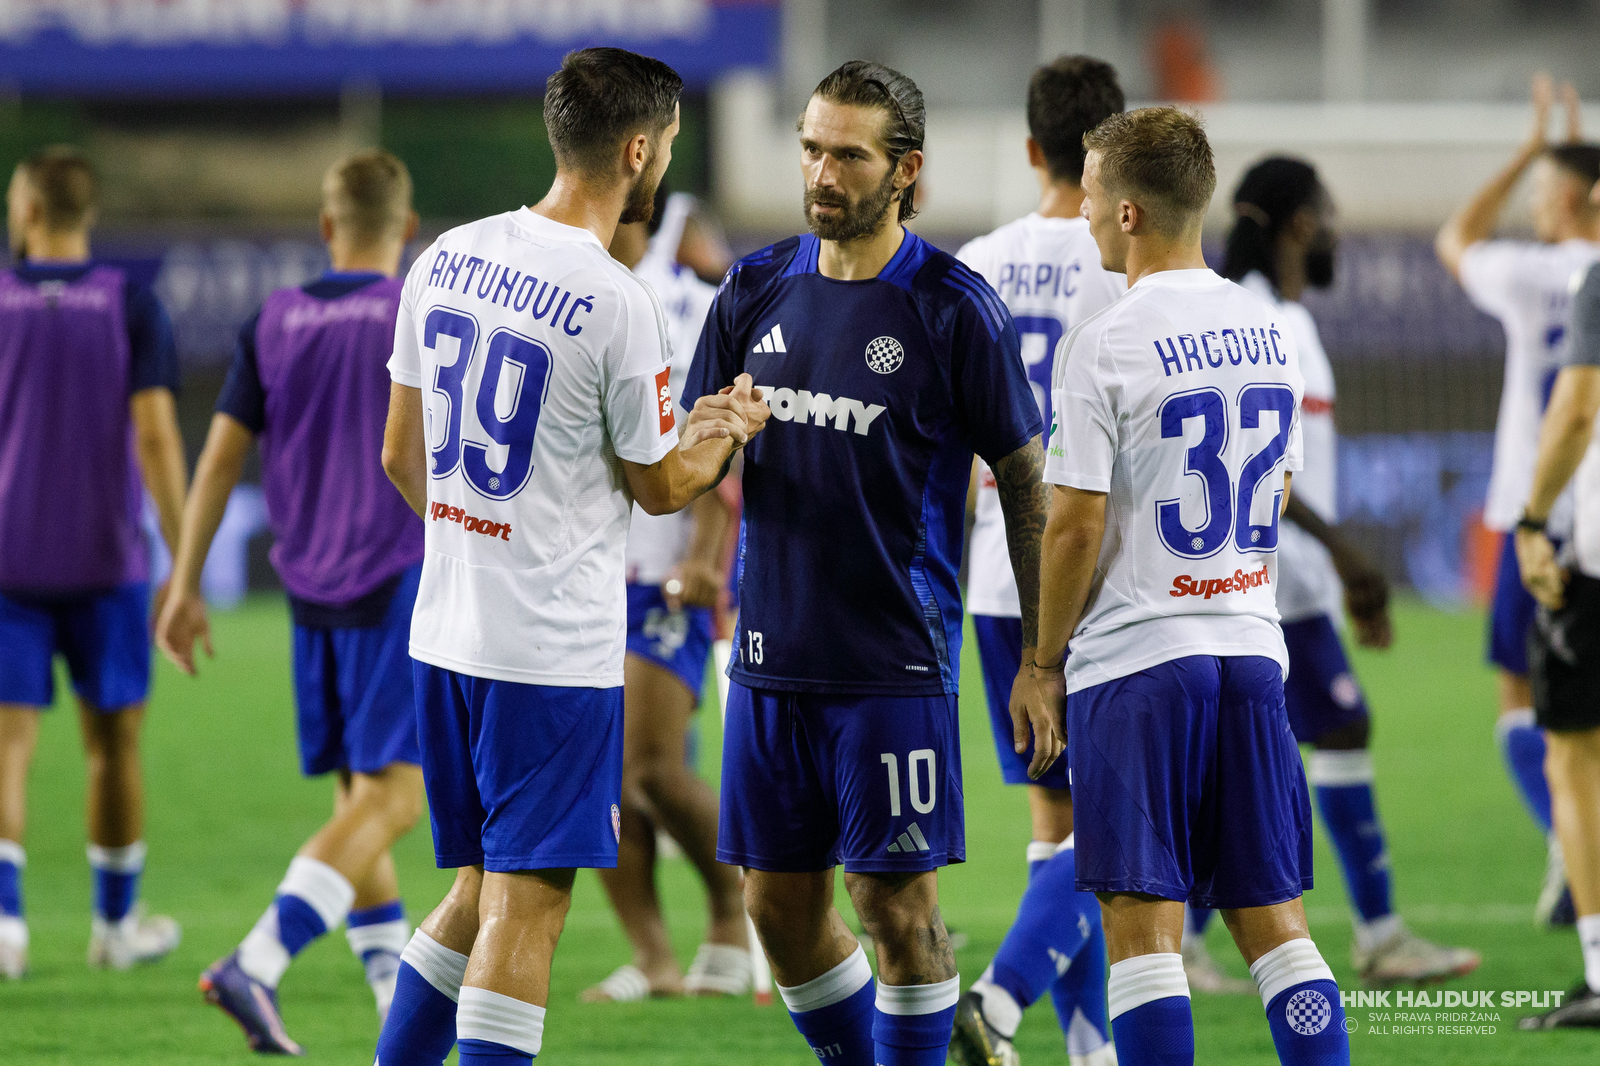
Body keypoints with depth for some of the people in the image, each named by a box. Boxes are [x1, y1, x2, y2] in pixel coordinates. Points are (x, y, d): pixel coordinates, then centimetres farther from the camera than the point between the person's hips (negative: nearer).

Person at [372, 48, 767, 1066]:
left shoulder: (449, 258, 5)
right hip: (556, 648, -7)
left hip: (445, 632, 7)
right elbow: (660, 486, -3)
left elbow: (403, 457, 13)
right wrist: (728, 432, 17)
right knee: (526, 905, -3)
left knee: (480, 893, 17)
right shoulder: (619, 303, -16)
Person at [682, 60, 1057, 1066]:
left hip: (895, 661, -5)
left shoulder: (953, 306, -7)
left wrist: (1039, 658, -7)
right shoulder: (758, 287, 7)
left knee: (899, 906, -3)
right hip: (773, 655, 5)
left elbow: (1026, 481, -4)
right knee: (781, 906, 9)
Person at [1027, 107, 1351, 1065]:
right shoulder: (1269, 331, 8)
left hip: (1138, 662, -6)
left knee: (1143, 925, -3)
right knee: (1272, 914, 8)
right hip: (1253, 647, 6)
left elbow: (1077, 526, -11)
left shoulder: (1104, 346, -12)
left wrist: (1046, 660, 1)